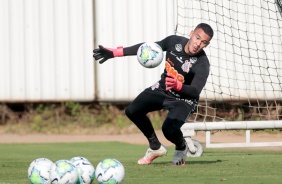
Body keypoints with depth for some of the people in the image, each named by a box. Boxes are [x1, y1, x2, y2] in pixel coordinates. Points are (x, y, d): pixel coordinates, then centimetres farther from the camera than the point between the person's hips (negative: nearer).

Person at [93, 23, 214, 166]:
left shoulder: (202, 64, -29)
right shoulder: (174, 42, -16)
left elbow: (195, 91, -40)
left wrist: (178, 86, -61)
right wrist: (114, 53, -5)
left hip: (184, 99, -6)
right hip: (162, 89, 6)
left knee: (169, 129, -29)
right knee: (132, 111, -3)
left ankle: (181, 147, 10)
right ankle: (155, 147, 17)